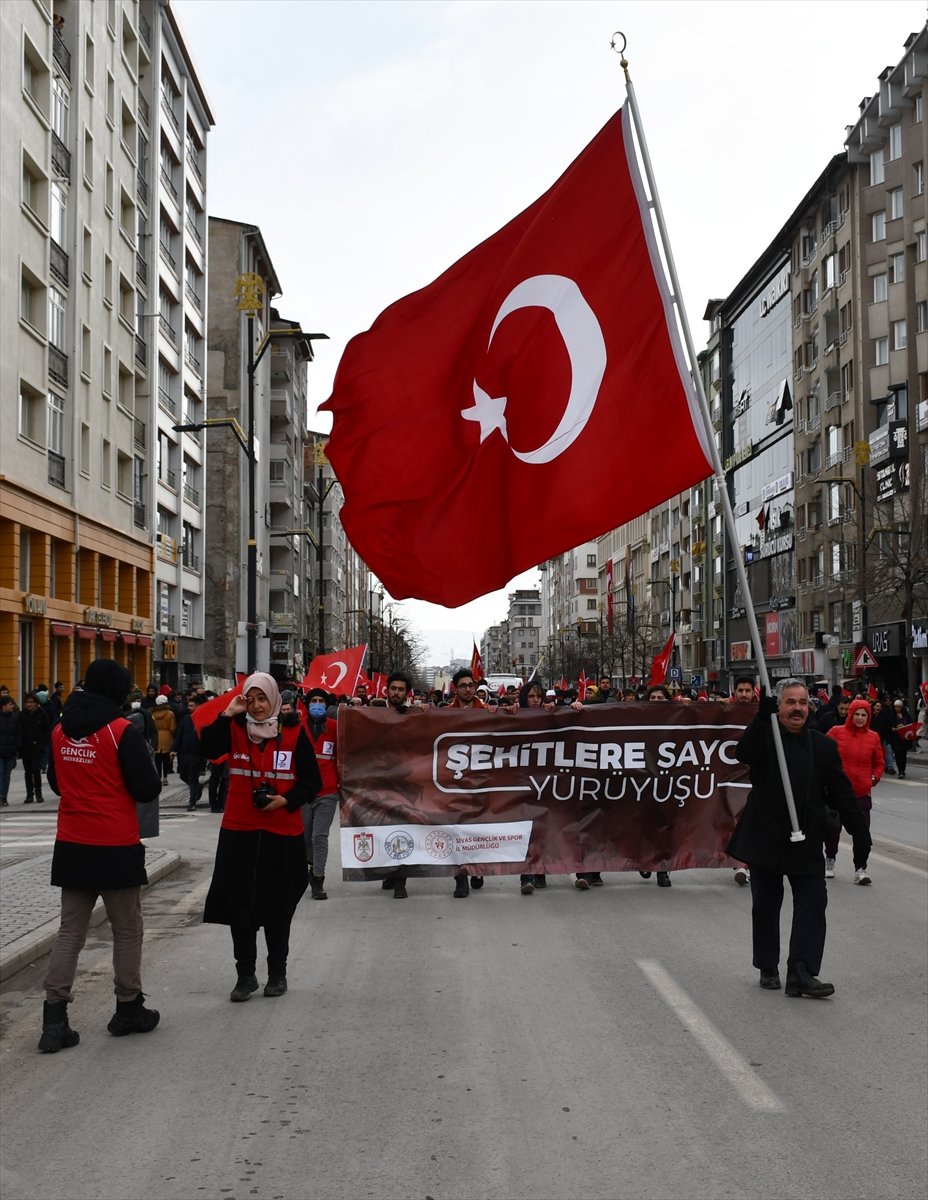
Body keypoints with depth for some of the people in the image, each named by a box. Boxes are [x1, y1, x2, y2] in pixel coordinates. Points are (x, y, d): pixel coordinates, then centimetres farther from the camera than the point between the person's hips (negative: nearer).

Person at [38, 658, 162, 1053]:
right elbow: (148, 790, -12)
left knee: (70, 931, 10)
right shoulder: (122, 731, -14)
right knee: (127, 930, 10)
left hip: (72, 845, 5)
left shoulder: (60, 731, 3)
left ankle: (54, 1019, 5)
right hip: (116, 847, -5)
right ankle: (128, 1009, 21)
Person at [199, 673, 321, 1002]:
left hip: (282, 831, -1)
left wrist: (286, 800, -15)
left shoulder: (294, 733, -3)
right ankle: (245, 974, 19)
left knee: (277, 906, 10)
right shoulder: (234, 729, 2)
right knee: (239, 903, 4)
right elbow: (206, 749, -15)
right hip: (239, 830, 2)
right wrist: (227, 714, -17)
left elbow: (312, 780, -1)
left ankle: (277, 972, 26)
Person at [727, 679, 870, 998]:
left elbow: (841, 793, 7)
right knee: (766, 906, 9)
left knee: (813, 904, -5)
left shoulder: (823, 746, 5)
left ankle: (801, 974, -2)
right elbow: (744, 754, -25)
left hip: (806, 842, 2)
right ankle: (768, 968, 22)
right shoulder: (764, 736, -2)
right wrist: (763, 717, -35)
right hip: (765, 837, -2)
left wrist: (859, 831, 2)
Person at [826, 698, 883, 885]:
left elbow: (879, 763, 15)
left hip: (862, 793, 1)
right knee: (832, 829, 11)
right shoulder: (836, 732, -3)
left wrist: (875, 778, 0)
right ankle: (830, 860, 32)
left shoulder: (873, 737, 4)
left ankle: (860, 869, 2)